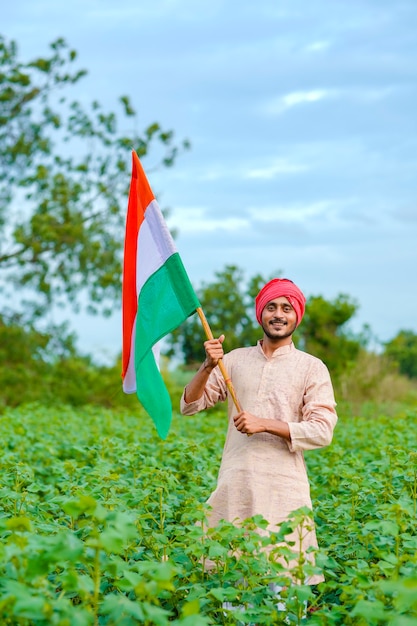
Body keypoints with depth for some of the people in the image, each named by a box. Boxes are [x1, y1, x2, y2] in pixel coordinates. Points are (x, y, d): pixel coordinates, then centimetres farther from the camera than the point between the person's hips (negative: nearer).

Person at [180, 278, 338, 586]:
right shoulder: (235, 360, 12)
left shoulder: (312, 368, 3)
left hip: (284, 488, -2)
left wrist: (265, 424, -14)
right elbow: (189, 405, 8)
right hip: (235, 483, 3)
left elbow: (323, 431, -5)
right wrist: (207, 367, -10)